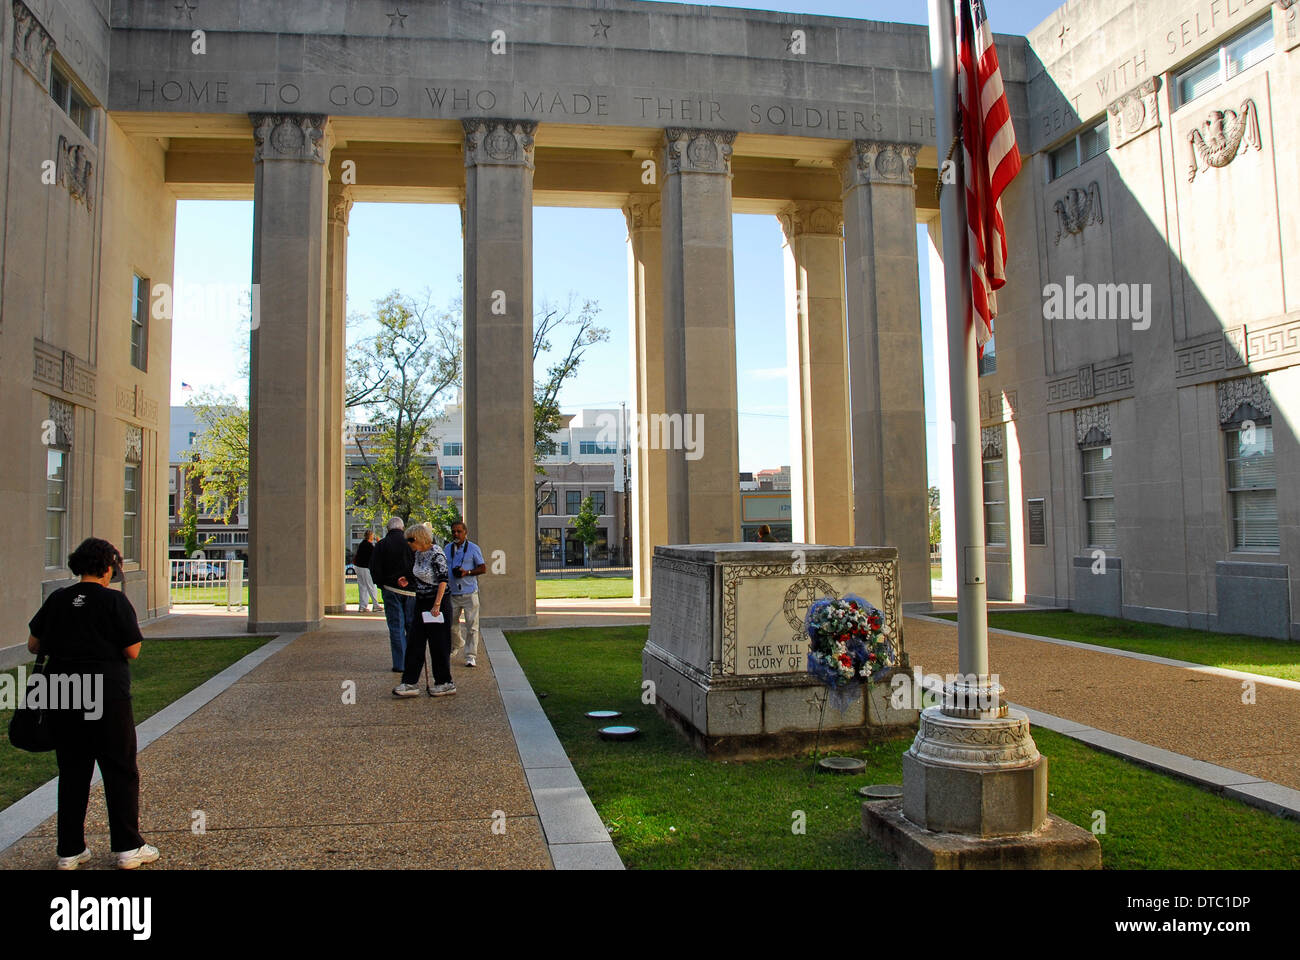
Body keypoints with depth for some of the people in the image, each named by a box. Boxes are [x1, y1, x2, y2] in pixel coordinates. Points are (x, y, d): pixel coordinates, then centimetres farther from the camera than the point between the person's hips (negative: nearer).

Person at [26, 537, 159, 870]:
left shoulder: (57, 600, 4)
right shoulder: (114, 601, -10)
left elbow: (33, 645, 10)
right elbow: (132, 651, -9)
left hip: (61, 696, 5)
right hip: (107, 696, -5)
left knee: (72, 773, 14)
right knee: (121, 772, 5)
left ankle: (70, 850, 19)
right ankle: (128, 847, 9)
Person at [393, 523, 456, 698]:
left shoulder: (436, 555, -16)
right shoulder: (419, 554, 9)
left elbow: (443, 580, -18)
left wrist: (437, 605, -21)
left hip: (438, 603, -9)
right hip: (421, 603, 9)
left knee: (438, 644, 0)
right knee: (414, 643, 5)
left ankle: (445, 683, 12)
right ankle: (410, 683, 9)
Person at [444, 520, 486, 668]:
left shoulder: (473, 548, -1)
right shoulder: (447, 549, 12)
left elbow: (483, 568, 0)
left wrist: (467, 572, -15)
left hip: (469, 594, -4)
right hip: (452, 593, 4)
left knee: (472, 626, -5)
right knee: (451, 625, 11)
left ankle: (471, 656, 3)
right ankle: (457, 644, 40)